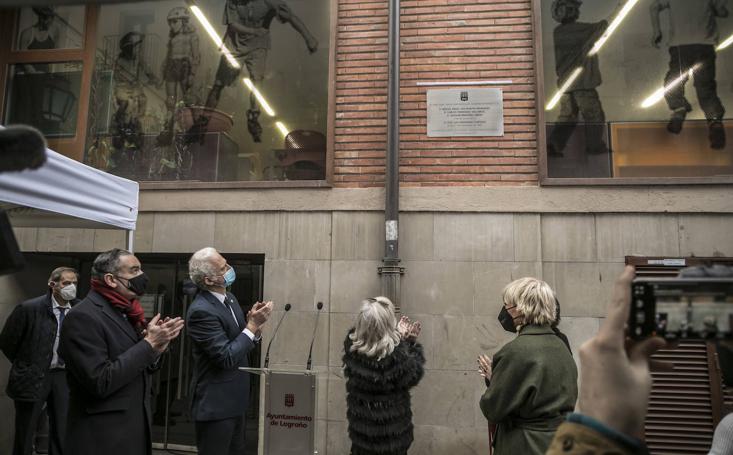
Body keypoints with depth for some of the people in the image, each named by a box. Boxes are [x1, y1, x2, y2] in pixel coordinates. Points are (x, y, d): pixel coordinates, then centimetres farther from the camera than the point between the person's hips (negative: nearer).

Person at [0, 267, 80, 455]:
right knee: (24, 434, 11)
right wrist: (25, 365, 4)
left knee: (61, 435, 9)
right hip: (33, 377, -2)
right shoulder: (29, 308, -13)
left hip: (63, 376, 3)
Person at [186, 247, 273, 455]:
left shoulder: (229, 298, 4)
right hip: (215, 404, -8)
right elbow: (227, 358, -25)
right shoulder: (201, 310, -23)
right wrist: (253, 325, -20)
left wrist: (254, 324, -10)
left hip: (234, 400, 8)